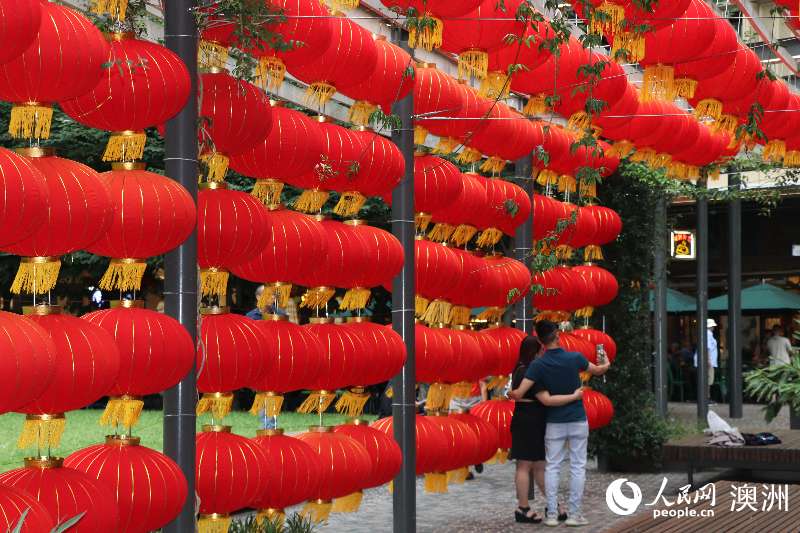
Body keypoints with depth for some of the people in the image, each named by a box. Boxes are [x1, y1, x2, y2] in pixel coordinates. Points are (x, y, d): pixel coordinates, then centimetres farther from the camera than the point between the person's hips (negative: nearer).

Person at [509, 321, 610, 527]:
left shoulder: (538, 365, -11)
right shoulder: (574, 358, -8)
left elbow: (518, 394, -15)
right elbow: (597, 370, 12)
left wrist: (511, 394, 10)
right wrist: (606, 366, 36)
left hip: (555, 423, 0)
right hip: (578, 421, 0)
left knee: (552, 467, 6)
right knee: (578, 467, 4)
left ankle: (552, 514, 2)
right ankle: (574, 514, 2)